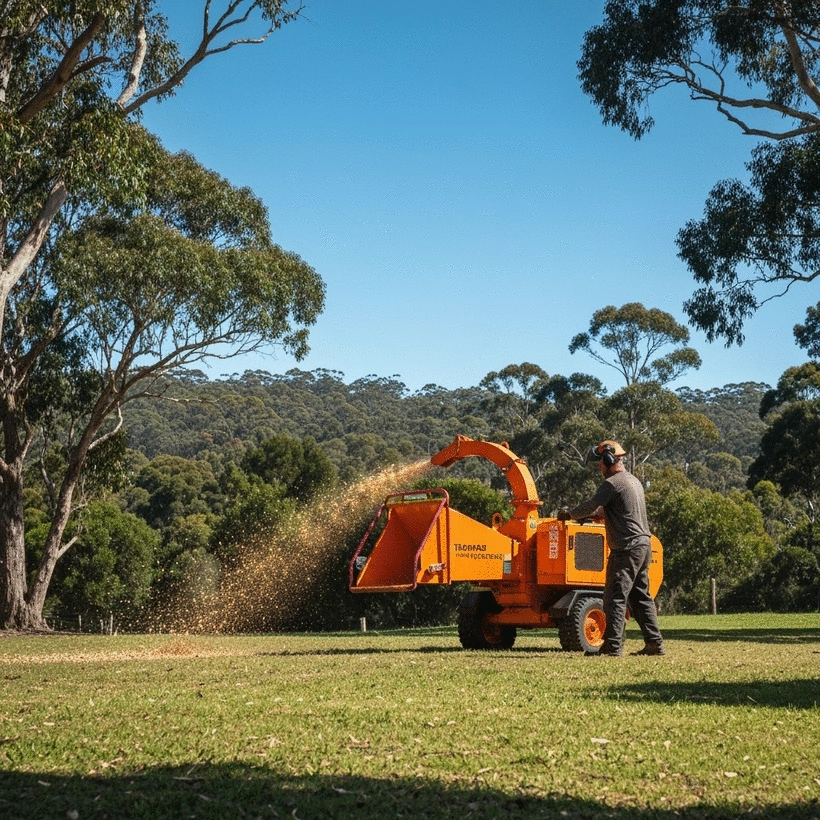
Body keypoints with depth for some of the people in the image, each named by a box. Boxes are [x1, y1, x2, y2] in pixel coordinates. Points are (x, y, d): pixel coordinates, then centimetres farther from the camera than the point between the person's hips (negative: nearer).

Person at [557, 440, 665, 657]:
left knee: (615, 598, -6)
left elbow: (589, 507, -11)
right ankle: (654, 643, 13)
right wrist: (593, 514, 24)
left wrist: (568, 514, 4)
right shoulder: (633, 480, 19)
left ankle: (613, 645, -7)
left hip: (627, 548, -10)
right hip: (643, 544, 10)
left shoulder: (612, 483, -12)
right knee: (641, 597, 13)